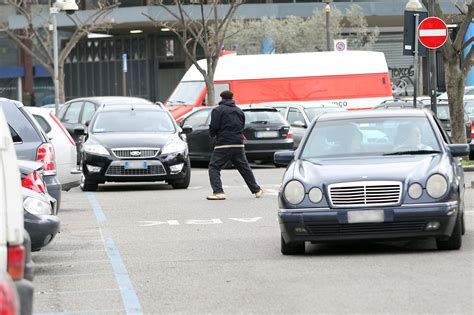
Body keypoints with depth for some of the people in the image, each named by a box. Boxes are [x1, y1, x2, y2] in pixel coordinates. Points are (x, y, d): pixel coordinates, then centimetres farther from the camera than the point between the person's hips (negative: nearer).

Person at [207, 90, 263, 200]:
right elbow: (242, 127, 15)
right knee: (244, 168, 17)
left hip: (223, 145, -6)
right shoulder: (239, 111, 16)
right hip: (238, 145, 6)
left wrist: (212, 134, 11)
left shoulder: (217, 110, -4)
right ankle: (256, 190, 22)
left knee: (214, 167, -1)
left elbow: (213, 127, -9)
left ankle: (218, 192, -16)